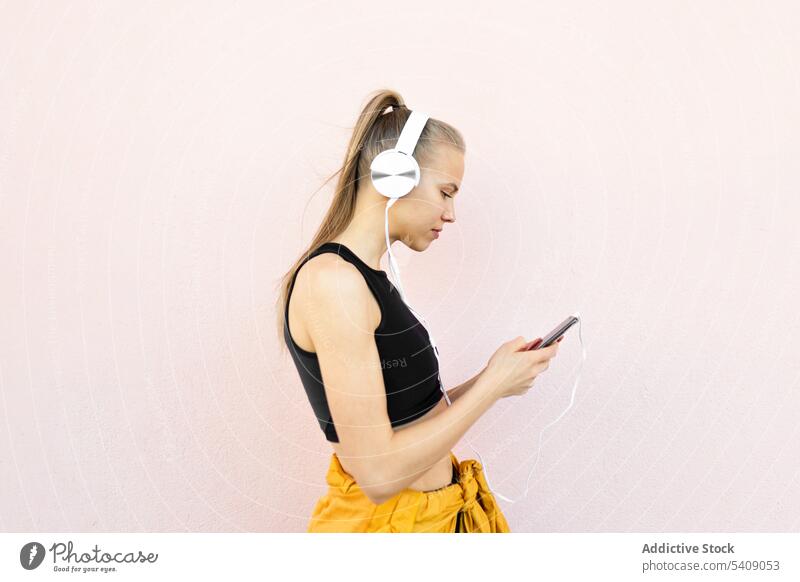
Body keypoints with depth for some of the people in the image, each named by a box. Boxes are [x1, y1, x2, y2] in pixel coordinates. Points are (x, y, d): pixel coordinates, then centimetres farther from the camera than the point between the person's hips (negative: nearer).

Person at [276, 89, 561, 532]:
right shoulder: (333, 281, -21)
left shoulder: (364, 279, 5)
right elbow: (379, 472, -24)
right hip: (383, 518, -8)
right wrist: (493, 386, -16)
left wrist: (488, 379, -3)